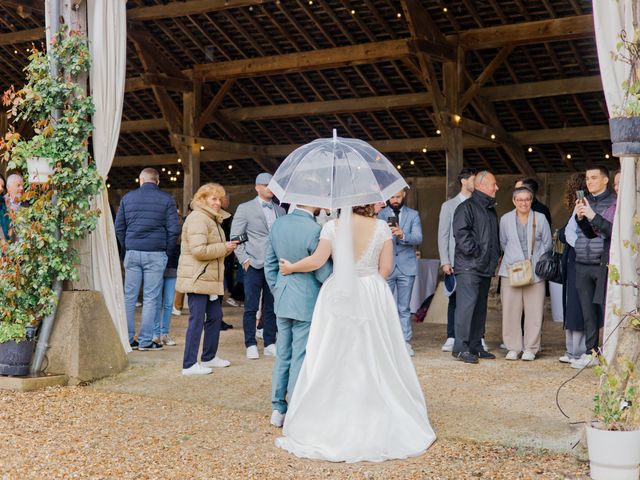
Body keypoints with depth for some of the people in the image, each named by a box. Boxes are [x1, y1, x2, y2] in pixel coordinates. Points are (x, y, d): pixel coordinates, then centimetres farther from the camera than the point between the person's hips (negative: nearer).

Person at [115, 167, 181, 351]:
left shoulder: (128, 197, 9)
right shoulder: (166, 199, 1)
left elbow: (119, 227, 10)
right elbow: (174, 229, -4)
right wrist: (167, 251, 5)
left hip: (132, 253, 3)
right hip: (156, 254, -2)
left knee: (129, 297, 7)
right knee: (150, 299, 0)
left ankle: (128, 339, 10)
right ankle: (145, 341, 1)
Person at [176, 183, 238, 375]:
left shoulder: (212, 219, 21)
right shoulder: (198, 218, -14)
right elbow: (199, 250, -24)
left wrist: (228, 248, 12)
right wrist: (224, 248, -15)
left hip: (210, 278, 10)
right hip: (197, 279, -10)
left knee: (215, 316, 15)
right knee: (197, 320, -8)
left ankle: (209, 357, 28)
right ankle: (189, 365, -3)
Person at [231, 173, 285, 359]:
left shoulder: (280, 210, 15)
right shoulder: (245, 209, 3)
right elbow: (235, 236, 1)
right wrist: (244, 259, -8)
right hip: (254, 265, -3)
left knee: (271, 307, 6)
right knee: (251, 307, -1)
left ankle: (270, 344, 13)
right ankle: (251, 345, 6)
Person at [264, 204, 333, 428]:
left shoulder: (278, 224, 1)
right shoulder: (314, 230, -20)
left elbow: (270, 265, 8)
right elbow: (324, 273, -14)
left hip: (283, 300, 6)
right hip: (307, 302, -6)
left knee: (282, 355, 16)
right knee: (300, 358, 2)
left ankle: (278, 409, 23)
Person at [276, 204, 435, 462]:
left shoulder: (333, 226, -5)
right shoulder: (381, 227, -4)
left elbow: (317, 260, -10)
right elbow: (386, 268, -3)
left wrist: (291, 267, 7)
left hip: (339, 296, 0)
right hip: (373, 297, 0)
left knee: (334, 361, 6)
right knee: (374, 360, 9)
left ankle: (330, 426, 12)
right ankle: (380, 425, 16)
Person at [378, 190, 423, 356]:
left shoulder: (413, 215, 8)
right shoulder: (380, 214, 5)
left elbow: (418, 238, -7)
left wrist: (403, 235, -27)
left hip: (406, 267, 1)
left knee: (404, 308, 6)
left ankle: (405, 342, 10)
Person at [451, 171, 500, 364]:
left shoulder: (491, 210, 21)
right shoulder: (466, 207, -7)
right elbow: (461, 232, -17)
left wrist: (495, 256, 15)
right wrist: (475, 252, -17)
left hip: (486, 268, 9)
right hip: (469, 266, -9)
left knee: (480, 307, 11)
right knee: (466, 305, -11)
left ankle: (475, 346, 17)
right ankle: (460, 347, -9)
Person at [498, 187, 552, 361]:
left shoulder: (540, 219, 5)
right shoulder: (505, 219, 7)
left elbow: (547, 244, 11)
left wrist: (537, 261, 3)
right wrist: (513, 259, 9)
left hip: (535, 271, 0)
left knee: (534, 311, -2)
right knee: (510, 310, -2)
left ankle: (530, 348, 8)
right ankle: (513, 348, 8)